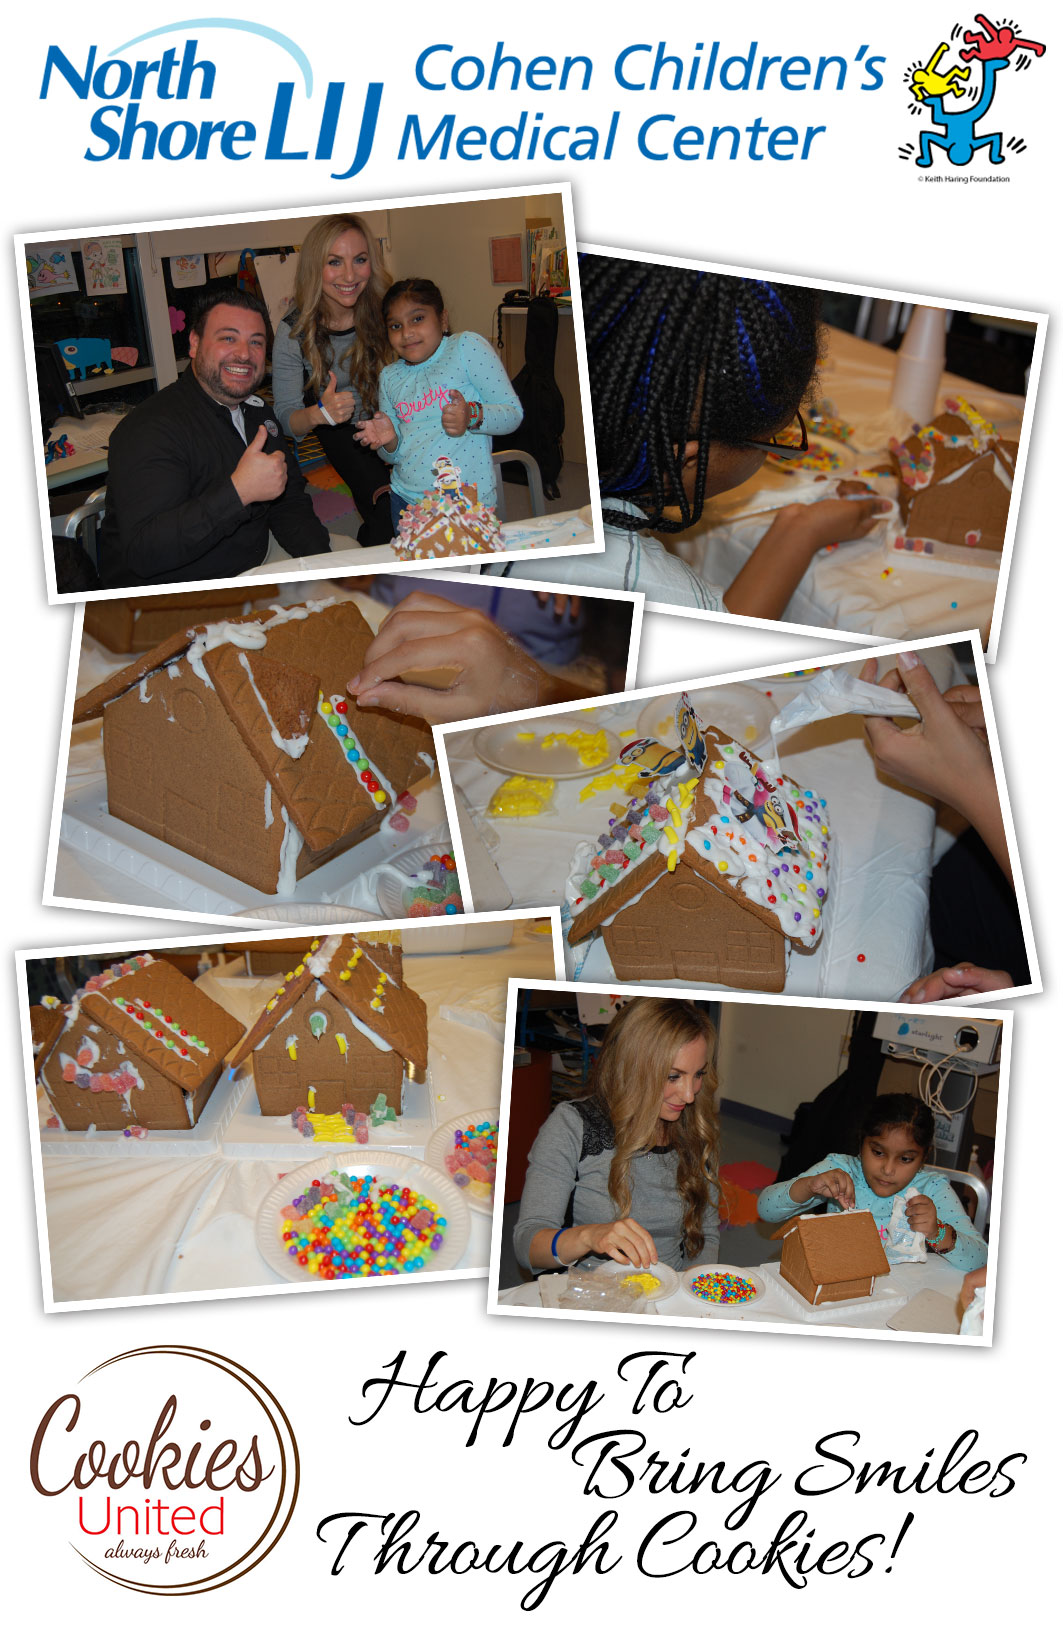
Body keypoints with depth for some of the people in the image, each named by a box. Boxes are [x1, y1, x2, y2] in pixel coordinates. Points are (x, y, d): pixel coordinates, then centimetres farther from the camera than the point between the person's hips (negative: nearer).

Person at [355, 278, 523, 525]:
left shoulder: (467, 346, -4)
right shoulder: (390, 377, 11)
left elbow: (513, 412, -7)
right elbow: (395, 456, 15)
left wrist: (473, 416, -26)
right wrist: (389, 441, -8)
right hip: (406, 500, 5)